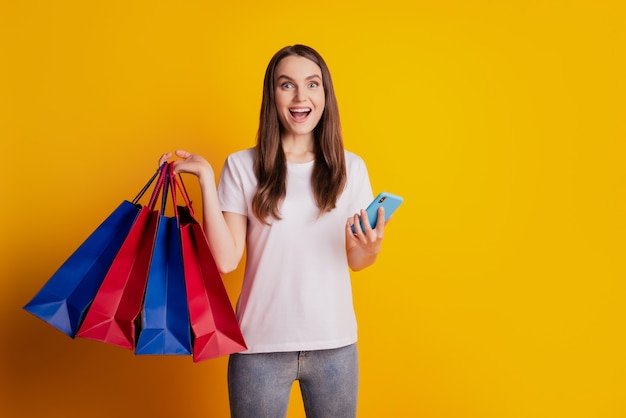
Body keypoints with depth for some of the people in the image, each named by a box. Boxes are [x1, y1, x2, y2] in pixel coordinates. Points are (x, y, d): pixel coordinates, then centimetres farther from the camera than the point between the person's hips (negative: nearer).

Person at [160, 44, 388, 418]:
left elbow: (356, 261, 6)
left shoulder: (350, 167, 2)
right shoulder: (242, 166, -3)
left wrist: (371, 249, -16)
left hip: (334, 344, 2)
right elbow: (225, 259, -9)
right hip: (261, 346, -1)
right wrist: (205, 177, -12)